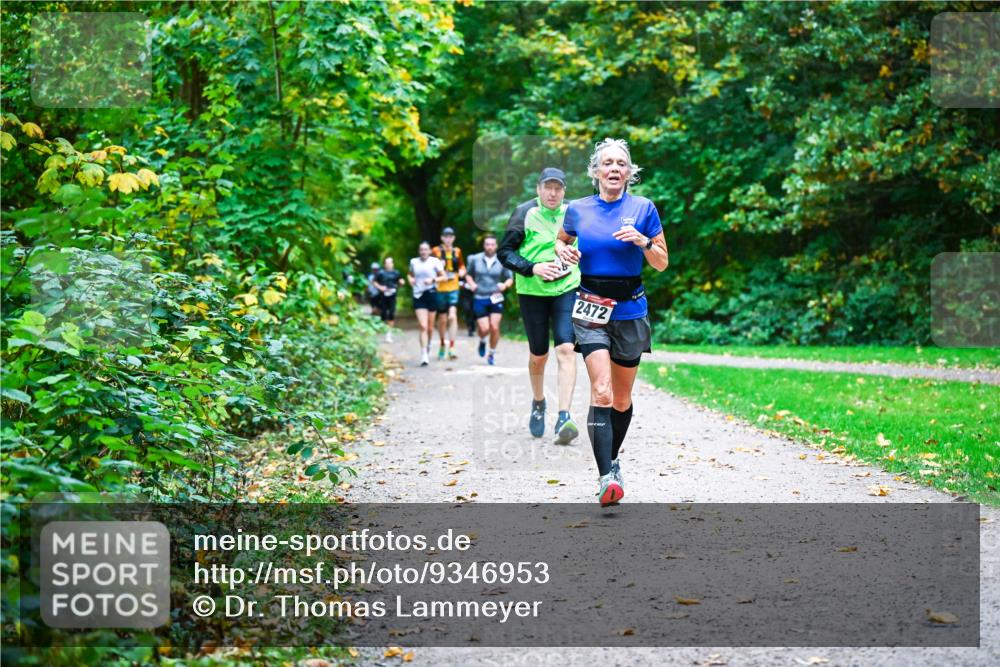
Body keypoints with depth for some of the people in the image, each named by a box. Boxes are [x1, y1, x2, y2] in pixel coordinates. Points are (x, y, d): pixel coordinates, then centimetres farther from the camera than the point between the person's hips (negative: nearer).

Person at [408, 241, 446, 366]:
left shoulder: (435, 261, -1)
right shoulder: (414, 262, 7)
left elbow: (443, 276, 0)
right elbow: (409, 274, 25)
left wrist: (433, 280, -17)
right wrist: (410, 279, 3)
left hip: (431, 294, 0)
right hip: (418, 296, 0)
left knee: (430, 326, 10)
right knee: (423, 326, -11)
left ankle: (428, 345, 41)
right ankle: (424, 355, -14)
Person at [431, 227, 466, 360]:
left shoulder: (457, 251, 8)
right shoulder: (436, 251, 0)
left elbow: (462, 265, 23)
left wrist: (462, 271, 2)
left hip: (453, 288, 1)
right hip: (440, 288, -1)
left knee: (452, 317, -14)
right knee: (442, 319, 9)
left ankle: (451, 348, -18)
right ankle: (442, 344, 31)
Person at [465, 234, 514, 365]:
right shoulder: (475, 259, 1)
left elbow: (510, 278, 7)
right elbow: (468, 274, 16)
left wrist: (505, 285, -15)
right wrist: (471, 283, -4)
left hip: (496, 298, 0)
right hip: (479, 299, 0)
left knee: (494, 327, -8)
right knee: (484, 328, -8)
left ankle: (492, 353, 13)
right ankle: (482, 341, 29)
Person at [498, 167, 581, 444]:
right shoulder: (525, 214, -6)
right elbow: (504, 252, -7)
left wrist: (577, 264, 9)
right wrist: (532, 268, -19)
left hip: (567, 289, 1)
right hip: (532, 292, -1)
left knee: (566, 349, -15)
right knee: (538, 355, 9)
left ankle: (564, 418, -20)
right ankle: (538, 404, 38)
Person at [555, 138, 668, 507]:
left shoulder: (643, 208, 1)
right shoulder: (577, 209, 4)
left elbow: (662, 263, 5)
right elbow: (561, 240, 23)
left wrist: (643, 241, -14)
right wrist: (564, 252, 1)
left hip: (630, 310, 1)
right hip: (591, 310, -1)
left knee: (622, 399, 13)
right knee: (601, 393, -19)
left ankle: (612, 458, 38)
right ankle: (606, 477, -26)